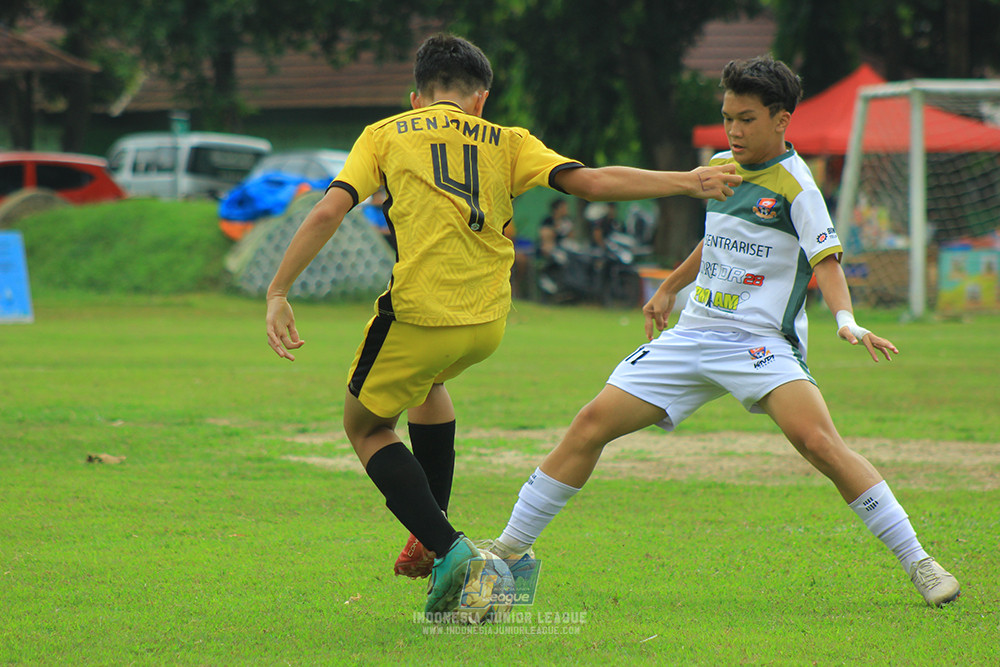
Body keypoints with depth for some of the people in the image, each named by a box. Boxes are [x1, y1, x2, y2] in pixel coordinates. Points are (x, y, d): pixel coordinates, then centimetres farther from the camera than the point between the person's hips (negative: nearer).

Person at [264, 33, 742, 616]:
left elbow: (328, 212, -2)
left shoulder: (385, 135, 10)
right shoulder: (508, 143, 14)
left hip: (419, 316, -4)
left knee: (367, 428, 18)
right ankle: (432, 539, 36)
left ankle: (448, 548, -3)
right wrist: (686, 182, 12)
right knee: (427, 382, 36)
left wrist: (278, 294, 0)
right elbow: (592, 182, 4)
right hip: (488, 325, 4)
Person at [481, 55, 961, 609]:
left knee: (815, 438, -29)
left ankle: (917, 563, -22)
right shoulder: (719, 167, 12)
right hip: (693, 334, 6)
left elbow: (826, 261, -16)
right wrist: (669, 288, 38)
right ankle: (510, 548, 10)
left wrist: (846, 321, -34)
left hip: (761, 340, -6)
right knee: (593, 423, -2)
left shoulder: (795, 185, -8)